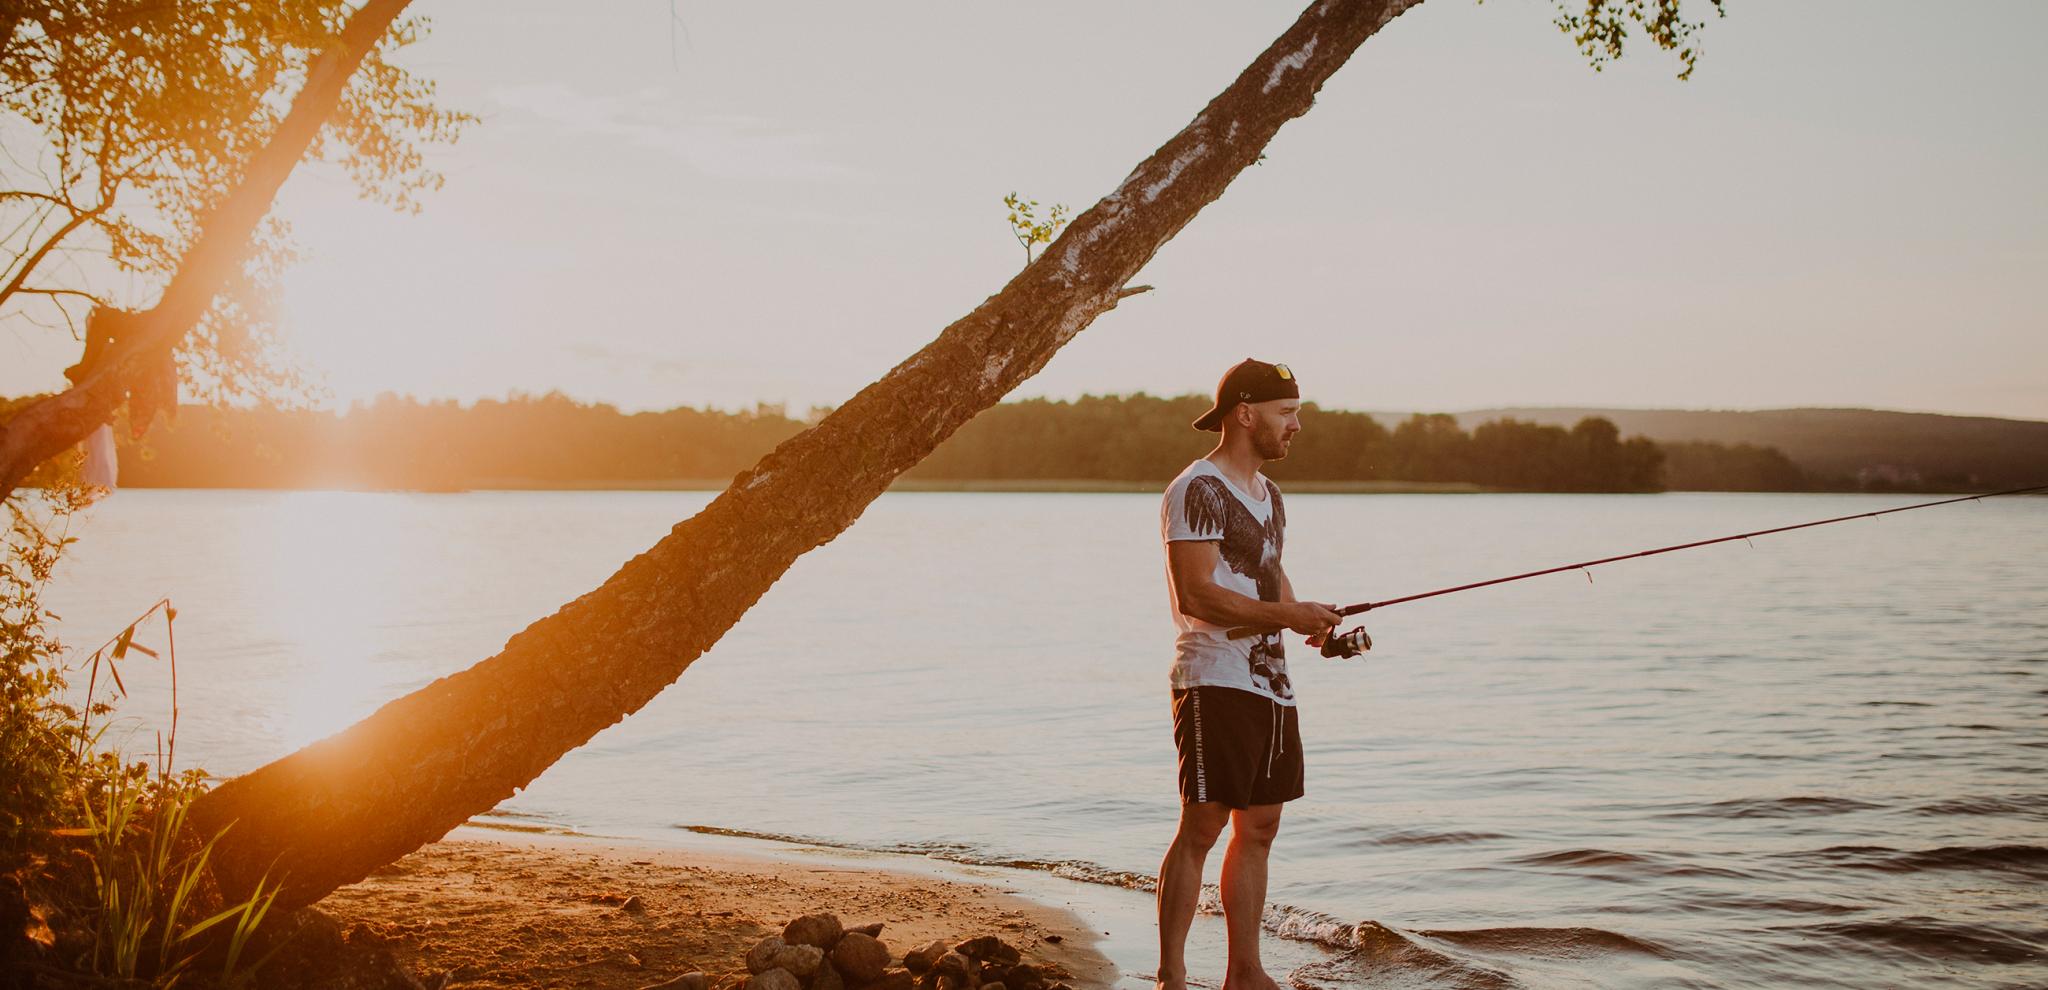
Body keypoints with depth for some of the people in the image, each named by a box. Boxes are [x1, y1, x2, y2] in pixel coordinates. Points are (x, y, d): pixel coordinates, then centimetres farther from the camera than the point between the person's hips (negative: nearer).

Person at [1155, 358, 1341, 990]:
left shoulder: (1268, 495, 18)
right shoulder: (1197, 491, -11)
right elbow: (1194, 594, -20)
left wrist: (1315, 626, 9)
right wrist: (1286, 615, -22)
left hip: (1271, 683, 9)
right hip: (1216, 683, -9)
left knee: (1258, 829, 11)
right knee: (1201, 828, -7)